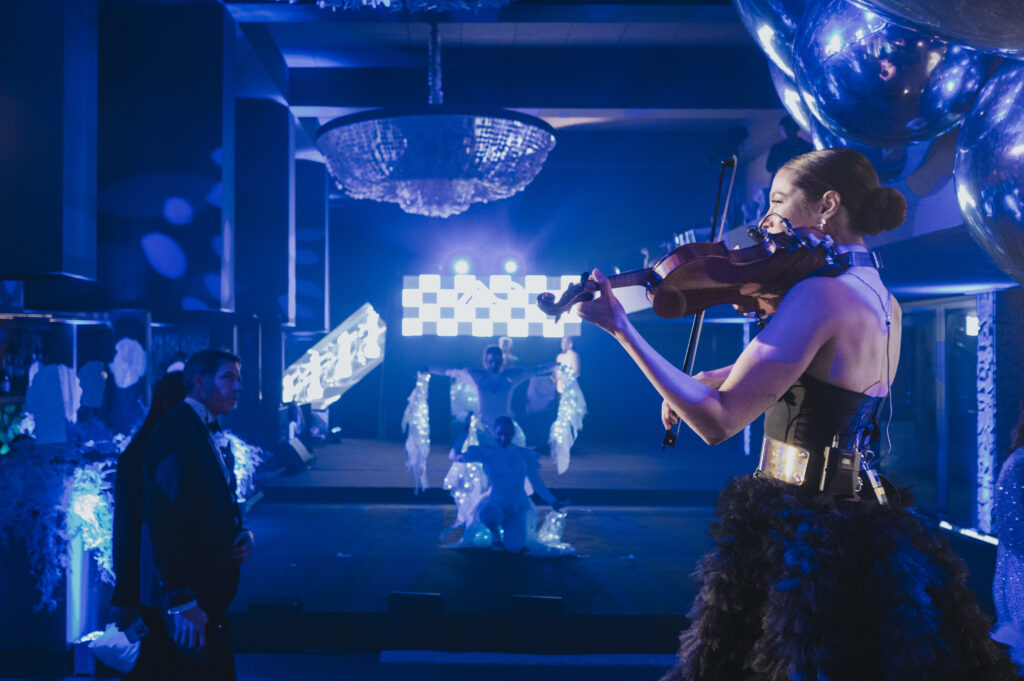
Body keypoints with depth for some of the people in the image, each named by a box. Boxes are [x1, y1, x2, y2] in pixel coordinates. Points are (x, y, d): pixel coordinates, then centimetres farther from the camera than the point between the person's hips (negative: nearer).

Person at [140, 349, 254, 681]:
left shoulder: (215, 435, 12)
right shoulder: (175, 432, -17)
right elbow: (165, 522, -23)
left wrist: (242, 534, 0)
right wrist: (182, 601, -24)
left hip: (211, 589, 9)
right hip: (189, 597, -9)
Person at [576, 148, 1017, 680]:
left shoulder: (821, 292, -21)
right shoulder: (883, 301, 8)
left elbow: (717, 421, -27)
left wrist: (622, 329, -24)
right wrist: (694, 384, 1)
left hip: (798, 532, -9)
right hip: (860, 513, 9)